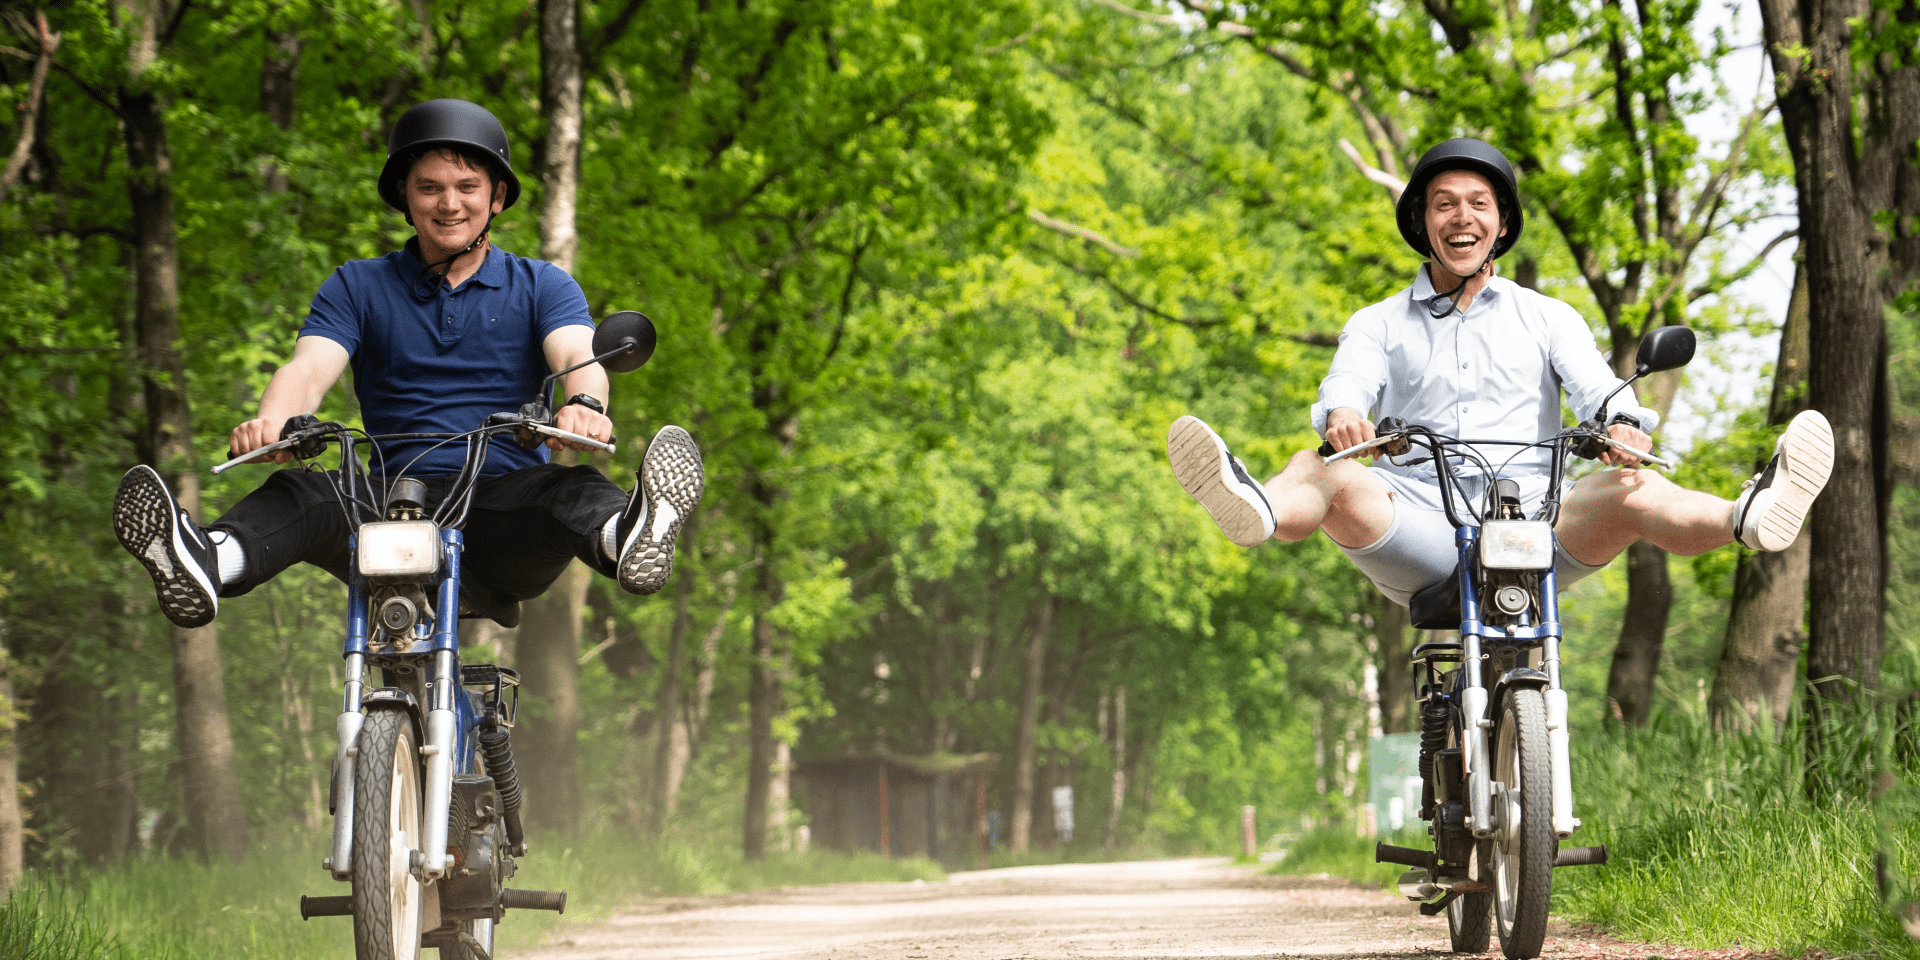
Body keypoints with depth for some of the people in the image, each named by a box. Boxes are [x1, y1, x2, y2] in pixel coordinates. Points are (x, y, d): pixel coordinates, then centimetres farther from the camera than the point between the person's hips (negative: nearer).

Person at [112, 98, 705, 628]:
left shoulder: (541, 287, 12)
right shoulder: (358, 288, 15)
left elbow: (578, 357, -8)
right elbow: (309, 367, -3)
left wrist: (584, 406, -35)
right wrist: (271, 421, -29)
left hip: (505, 520, 0)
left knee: (574, 492, -34)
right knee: (297, 495, -30)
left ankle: (628, 538, -68)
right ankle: (208, 564, -62)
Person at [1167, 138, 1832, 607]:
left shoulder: (1547, 318, 20)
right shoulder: (1380, 324, 19)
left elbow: (1592, 382, 0)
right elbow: (1350, 380, -2)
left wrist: (1620, 425, -26)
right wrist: (1342, 417, -30)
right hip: (1418, 538, -1)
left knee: (1629, 489, -31)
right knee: (1323, 473, -32)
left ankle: (1749, 519, -60)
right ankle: (1257, 512, -67)